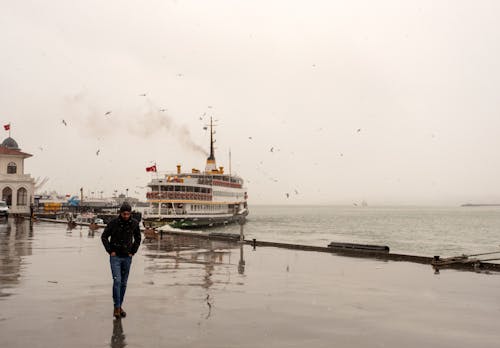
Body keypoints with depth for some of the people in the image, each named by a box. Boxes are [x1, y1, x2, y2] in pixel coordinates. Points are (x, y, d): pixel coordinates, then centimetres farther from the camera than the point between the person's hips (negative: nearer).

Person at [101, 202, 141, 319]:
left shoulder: (134, 223, -4)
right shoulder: (113, 222, -11)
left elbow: (138, 238, 10)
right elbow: (104, 237, -2)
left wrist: (133, 252, 3)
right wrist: (110, 251, -7)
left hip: (127, 257, 3)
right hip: (115, 257, -3)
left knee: (123, 283, 9)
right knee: (117, 281, -12)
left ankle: (120, 306, 20)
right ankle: (116, 307, -4)